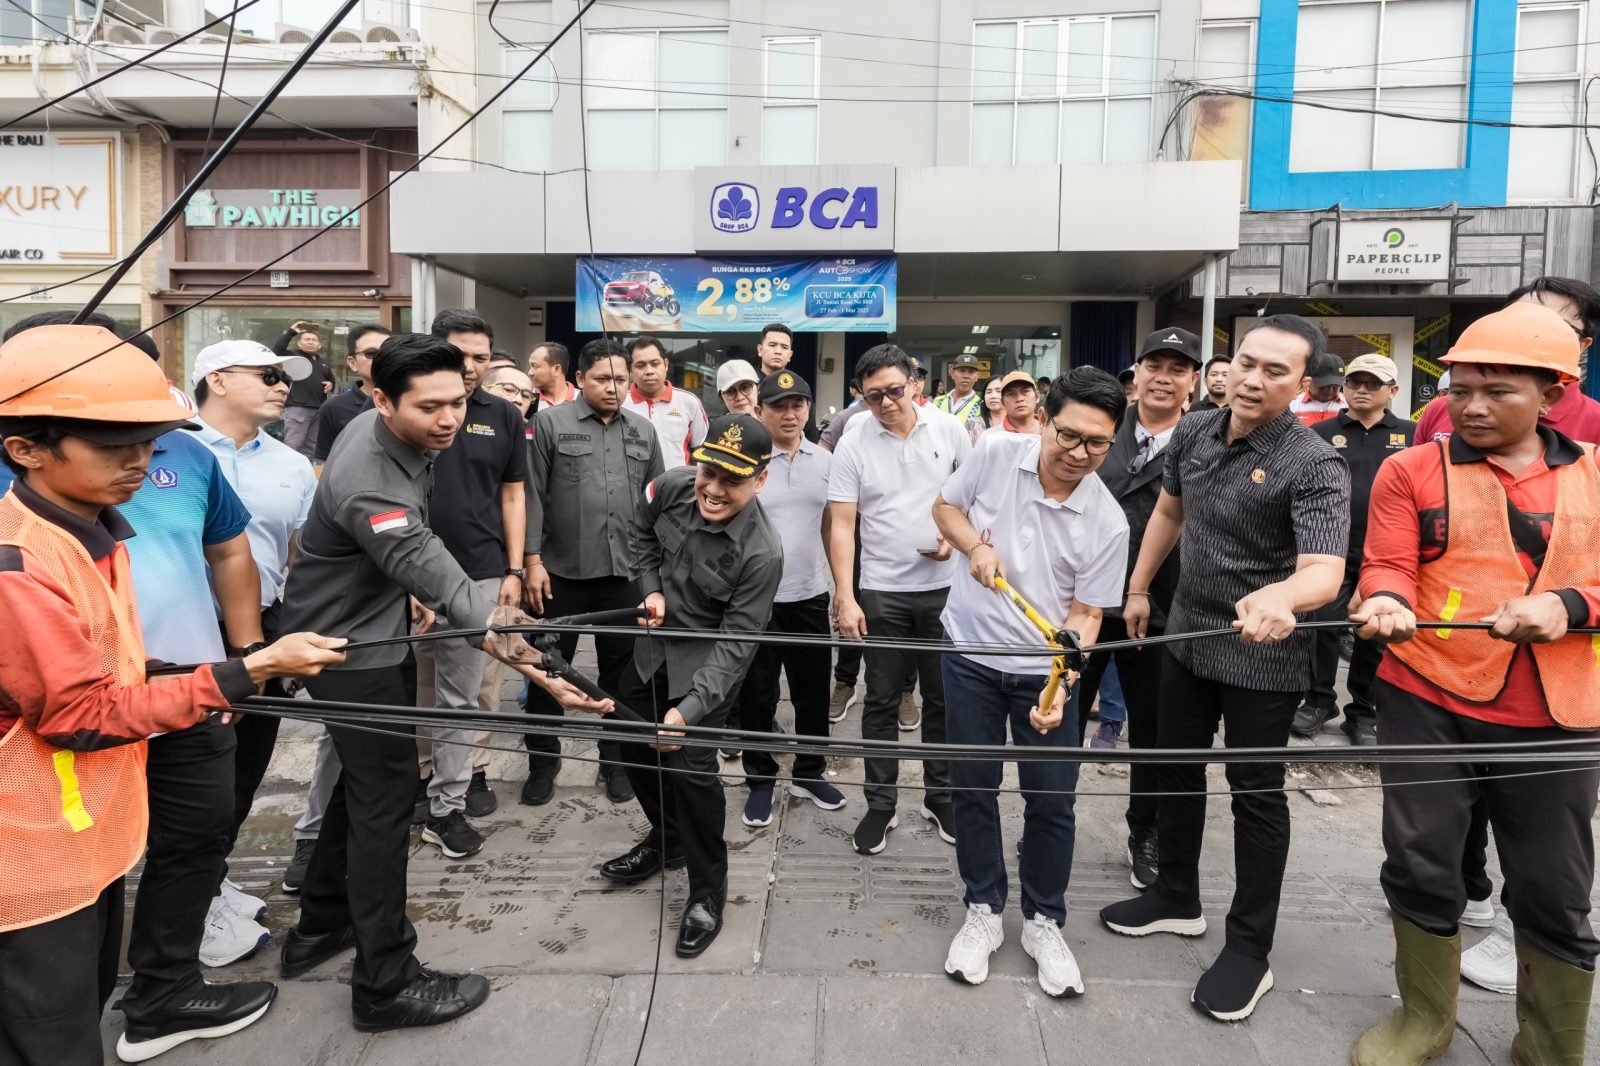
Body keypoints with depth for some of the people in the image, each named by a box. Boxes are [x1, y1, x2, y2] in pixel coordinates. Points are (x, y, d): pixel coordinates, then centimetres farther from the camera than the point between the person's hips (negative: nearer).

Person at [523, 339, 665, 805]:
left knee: (621, 667, 11)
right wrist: (532, 560, -9)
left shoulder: (643, 431, 10)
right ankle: (543, 759, 24)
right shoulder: (551, 422, -2)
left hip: (625, 571, 3)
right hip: (561, 570, -3)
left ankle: (616, 758, 26)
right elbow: (533, 496, -4)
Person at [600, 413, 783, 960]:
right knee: (636, 745, 18)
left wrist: (690, 708, -35)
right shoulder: (670, 488, -17)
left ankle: (708, 892, 12)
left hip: (709, 660, -6)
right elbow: (643, 531, 8)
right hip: (656, 642, 7)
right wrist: (651, 586, -3)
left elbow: (735, 642, -27)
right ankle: (668, 840, 45)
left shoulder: (761, 553, -31)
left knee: (691, 765, -12)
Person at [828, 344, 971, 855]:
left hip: (944, 587, 1)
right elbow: (841, 526, -6)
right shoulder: (853, 446, -5)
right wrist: (845, 598, -13)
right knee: (882, 702, 7)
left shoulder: (949, 430, -1)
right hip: (881, 592, -1)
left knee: (943, 698, 12)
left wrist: (957, 536, -10)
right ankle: (880, 804, 20)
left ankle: (940, 797, 28)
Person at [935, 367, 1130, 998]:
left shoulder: (1108, 524, -14)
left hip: (1045, 671, -1)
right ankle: (983, 912, 29)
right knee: (971, 788, 10)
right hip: (971, 657, 1)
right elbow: (946, 506, 4)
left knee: (1052, 801, 7)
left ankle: (1043, 922, 29)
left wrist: (1059, 685, -26)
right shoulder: (995, 454, -12)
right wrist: (975, 545, -16)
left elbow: (1084, 615, -11)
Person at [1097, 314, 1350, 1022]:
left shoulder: (1315, 467, -21)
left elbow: (1325, 570, -32)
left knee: (1256, 791, 5)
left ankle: (1249, 947, 22)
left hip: (1263, 655, -6)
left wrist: (1280, 596, -54)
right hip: (1187, 633, 6)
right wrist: (1138, 589, 18)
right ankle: (1176, 897, 38)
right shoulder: (1194, 432, -2)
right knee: (1176, 768, 18)